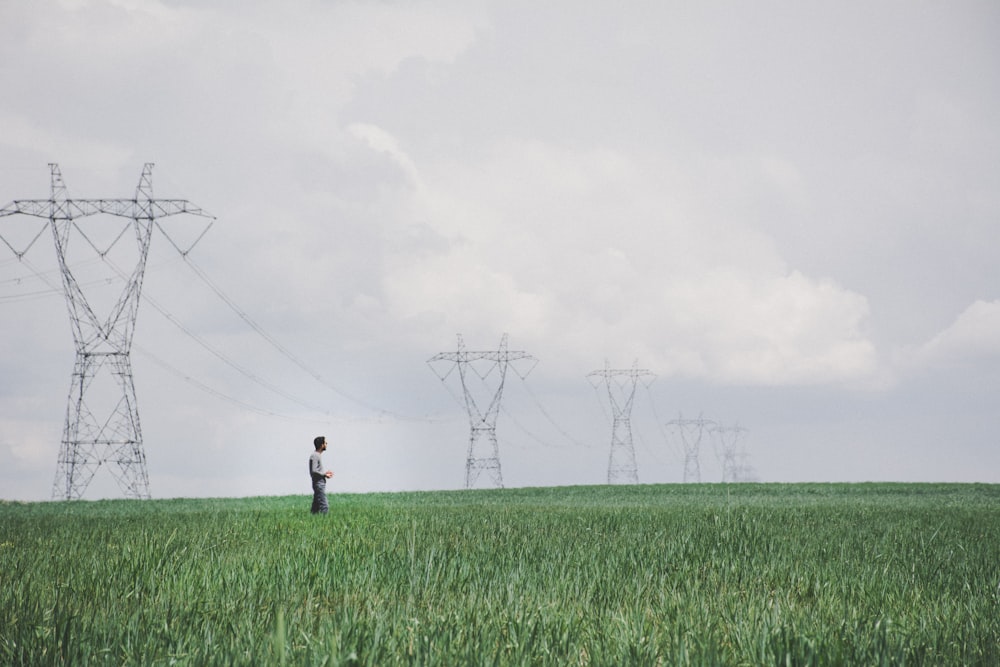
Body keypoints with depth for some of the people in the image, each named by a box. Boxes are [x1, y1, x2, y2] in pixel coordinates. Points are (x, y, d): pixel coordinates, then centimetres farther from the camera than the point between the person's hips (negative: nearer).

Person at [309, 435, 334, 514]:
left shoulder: (317, 455, 17)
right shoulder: (314, 456, -14)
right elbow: (313, 471, -22)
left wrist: (325, 473, 11)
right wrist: (324, 474, -13)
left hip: (321, 483, 10)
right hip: (319, 483, -10)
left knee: (316, 508, 9)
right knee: (324, 507, -15)